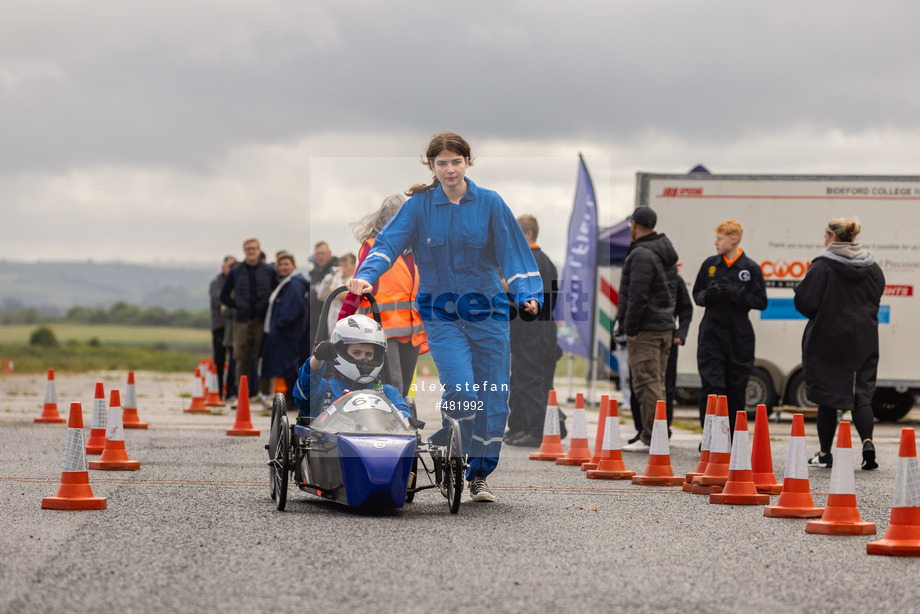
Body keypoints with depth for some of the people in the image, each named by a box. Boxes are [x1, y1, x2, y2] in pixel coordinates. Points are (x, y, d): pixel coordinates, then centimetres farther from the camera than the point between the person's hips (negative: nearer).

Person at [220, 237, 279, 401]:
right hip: (242, 321, 1)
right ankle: (242, 395, 5)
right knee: (242, 359, 1)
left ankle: (266, 394, 5)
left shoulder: (269, 270, 4)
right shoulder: (236, 271, 6)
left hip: (263, 320, -1)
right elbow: (224, 296, 12)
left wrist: (271, 307, -1)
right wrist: (238, 305, 2)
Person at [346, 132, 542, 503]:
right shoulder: (419, 205, 0)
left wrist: (527, 295, -14)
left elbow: (512, 250, 0)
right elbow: (388, 242, -9)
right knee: (461, 390, -20)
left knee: (492, 398, 2)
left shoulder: (490, 204, 1)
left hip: (487, 311, 1)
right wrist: (367, 276, -27)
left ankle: (480, 475, 19)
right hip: (441, 314, -1)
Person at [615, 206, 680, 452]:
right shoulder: (666, 252, 15)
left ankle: (650, 439, -10)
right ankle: (655, 435, 16)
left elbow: (637, 296, -21)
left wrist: (630, 328, -15)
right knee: (657, 383, 13)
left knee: (646, 383, -9)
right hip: (665, 326, 10)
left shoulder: (642, 254, -16)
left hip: (645, 330, -10)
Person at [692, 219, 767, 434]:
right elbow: (697, 294, 14)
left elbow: (761, 302, -3)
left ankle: (732, 438, 17)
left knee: (736, 389, 6)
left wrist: (736, 293, -16)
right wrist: (708, 295, -9)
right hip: (711, 335, 1)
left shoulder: (751, 268, -2)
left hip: (739, 338, -1)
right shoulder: (710, 265, 6)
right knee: (711, 385, -9)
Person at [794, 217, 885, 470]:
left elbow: (805, 302, -14)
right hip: (863, 341, 4)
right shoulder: (872, 268, 6)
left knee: (827, 396, 6)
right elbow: (876, 301, 14)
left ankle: (825, 454, 12)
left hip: (828, 339, -4)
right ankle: (867, 441, -18)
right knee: (862, 393, 5)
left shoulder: (822, 266, -12)